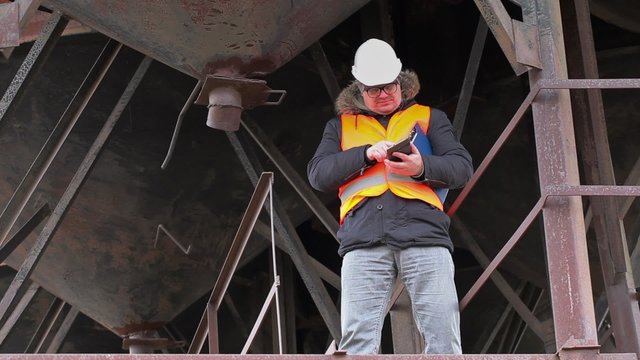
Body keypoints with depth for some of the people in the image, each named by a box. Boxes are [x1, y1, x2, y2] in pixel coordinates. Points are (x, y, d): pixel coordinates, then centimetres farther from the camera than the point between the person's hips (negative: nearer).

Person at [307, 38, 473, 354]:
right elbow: (317, 174, 11)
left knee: (443, 336, -10)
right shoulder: (341, 126, 24)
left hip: (424, 234, 0)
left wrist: (422, 167, -9)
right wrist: (366, 154, -3)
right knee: (358, 339, -11)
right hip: (364, 240, 0)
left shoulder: (428, 118, 23)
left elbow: (462, 167, 11)